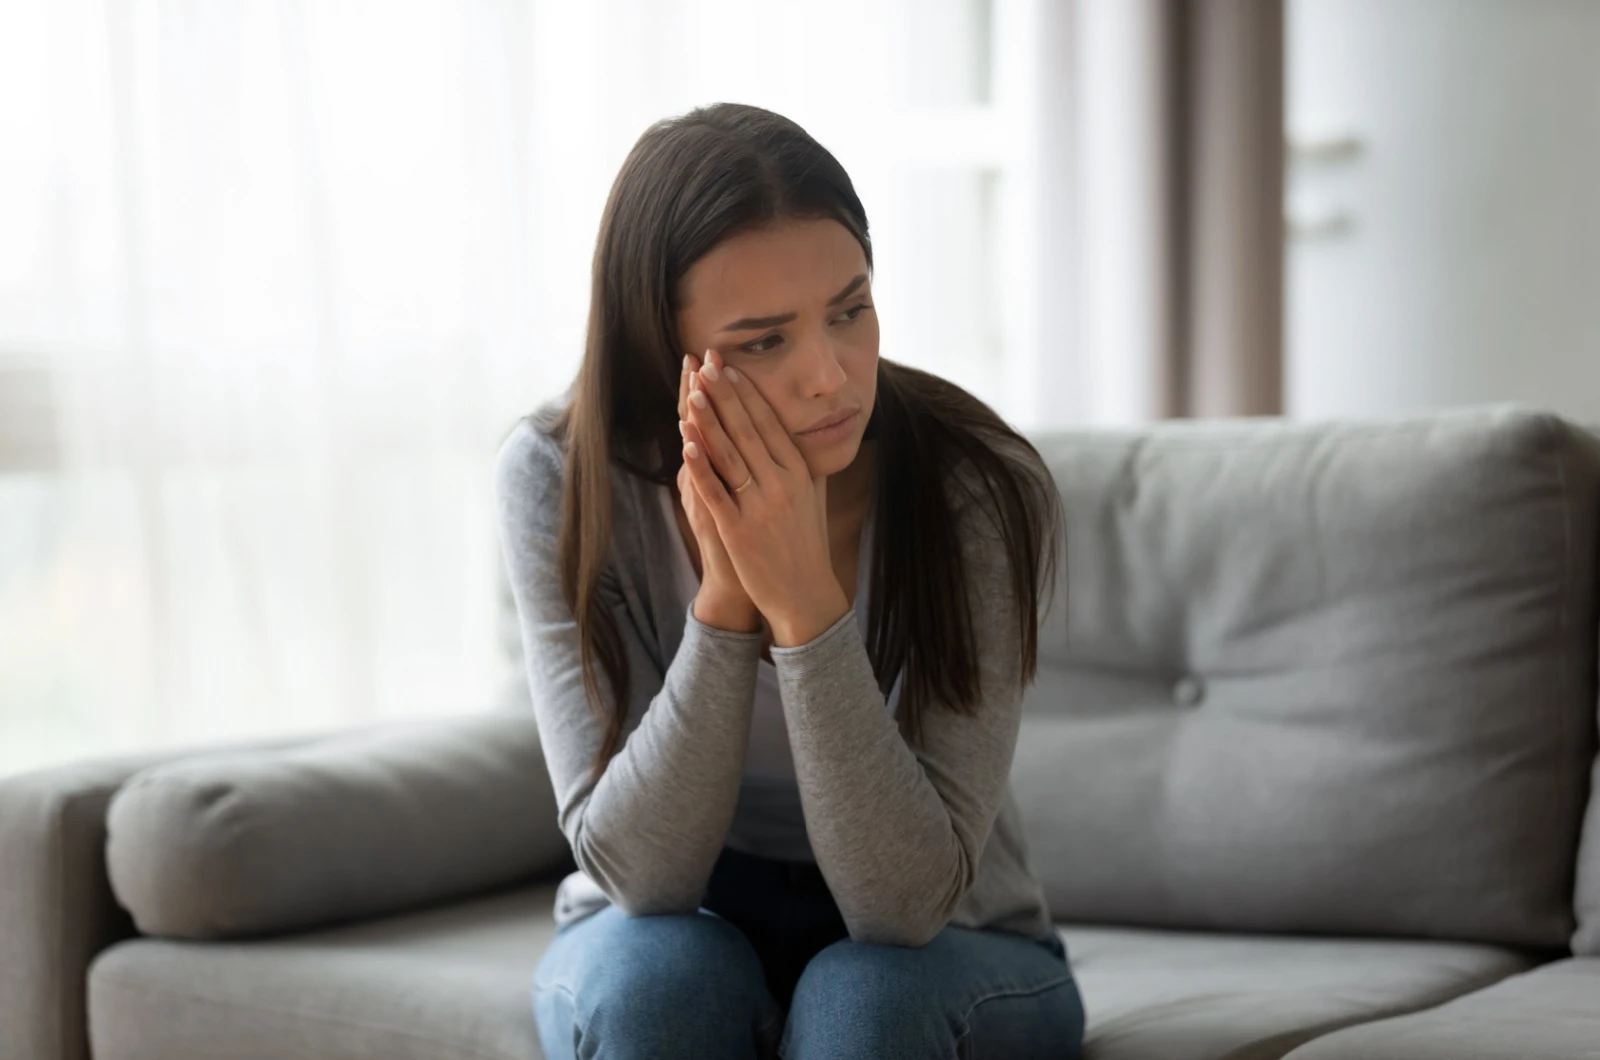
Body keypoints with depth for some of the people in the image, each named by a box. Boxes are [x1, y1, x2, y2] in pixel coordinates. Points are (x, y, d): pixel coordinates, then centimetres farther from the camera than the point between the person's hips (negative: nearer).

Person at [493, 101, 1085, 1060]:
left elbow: (909, 899, -28)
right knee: (655, 974, -31)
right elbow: (640, 871, -23)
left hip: (944, 957, 0)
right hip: (668, 938, 1)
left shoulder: (981, 491, -24)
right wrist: (725, 599, -36)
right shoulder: (561, 477, -19)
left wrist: (808, 603, -38)